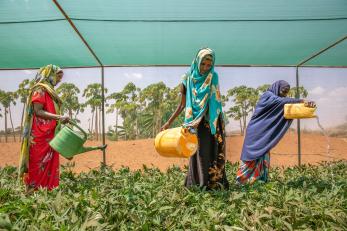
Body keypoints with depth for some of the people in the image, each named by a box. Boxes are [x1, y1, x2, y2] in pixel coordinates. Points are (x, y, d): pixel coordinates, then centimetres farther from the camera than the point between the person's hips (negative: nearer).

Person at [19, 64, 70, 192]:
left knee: (50, 166, 8)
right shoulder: (40, 89, -7)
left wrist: (61, 119, 14)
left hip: (49, 136, 9)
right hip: (40, 136, -9)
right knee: (39, 167, -4)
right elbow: (37, 111, -16)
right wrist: (58, 117, -23)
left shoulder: (50, 90, 20)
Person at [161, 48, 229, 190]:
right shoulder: (187, 79, 1)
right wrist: (169, 122, 5)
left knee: (212, 151, 2)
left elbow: (207, 102, -15)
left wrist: (196, 121, -27)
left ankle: (214, 182, 10)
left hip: (211, 122, -1)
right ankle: (197, 184, 10)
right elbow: (182, 105, 6)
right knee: (198, 152, 2)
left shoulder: (213, 77, -4)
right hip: (195, 122, 1)